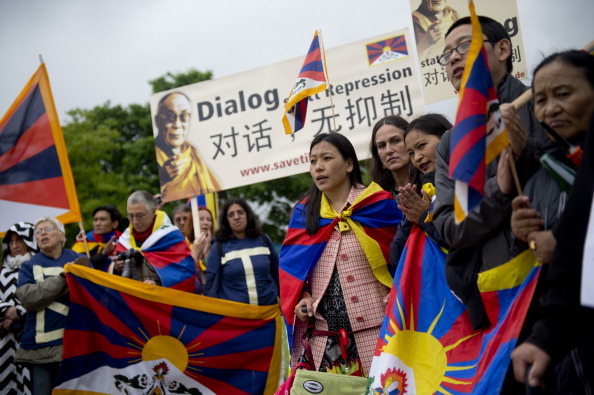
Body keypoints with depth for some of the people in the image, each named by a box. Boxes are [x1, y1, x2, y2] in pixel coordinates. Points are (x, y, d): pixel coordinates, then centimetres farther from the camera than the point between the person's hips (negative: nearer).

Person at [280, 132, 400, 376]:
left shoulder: (379, 204, 0)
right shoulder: (303, 212, 11)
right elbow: (291, 263, 14)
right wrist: (302, 297, -2)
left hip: (373, 327, -3)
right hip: (322, 332, 3)